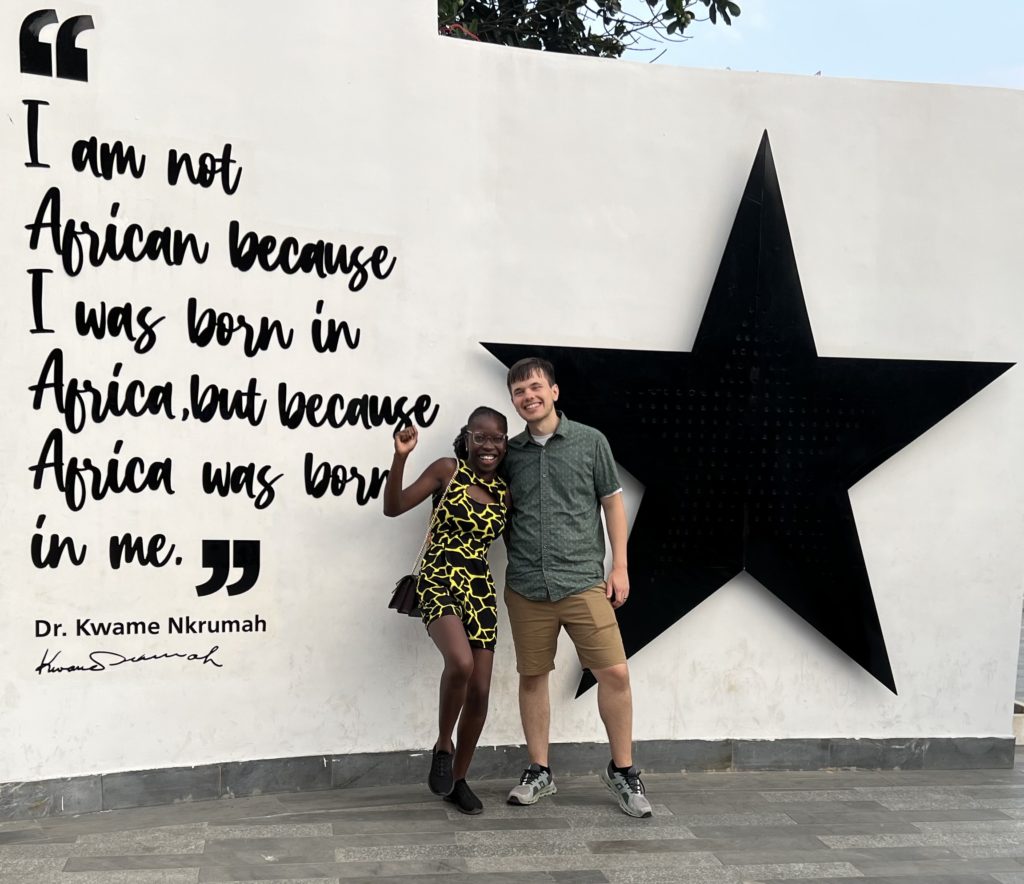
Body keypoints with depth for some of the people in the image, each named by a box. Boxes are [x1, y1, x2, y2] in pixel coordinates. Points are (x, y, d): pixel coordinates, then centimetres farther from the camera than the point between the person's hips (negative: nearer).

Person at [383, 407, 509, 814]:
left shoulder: (504, 492, 11)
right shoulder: (448, 470, 0)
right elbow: (393, 507, -6)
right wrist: (400, 457, -18)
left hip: (480, 589, 5)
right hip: (439, 582, -5)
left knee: (480, 690, 3)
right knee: (460, 662, -31)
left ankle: (459, 778, 23)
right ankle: (443, 745, -3)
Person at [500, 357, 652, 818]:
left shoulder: (590, 442, 3)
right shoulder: (510, 452, 8)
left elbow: (613, 503, 6)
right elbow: (495, 512, 17)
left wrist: (619, 566, 1)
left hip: (583, 581, -2)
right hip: (526, 586, 2)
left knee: (614, 672, -6)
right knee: (532, 676, 8)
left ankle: (622, 770, 12)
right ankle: (539, 772, 23)